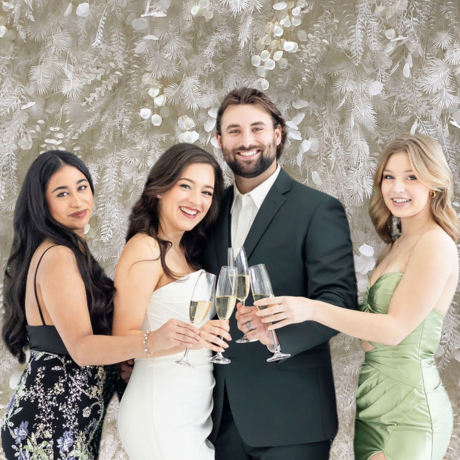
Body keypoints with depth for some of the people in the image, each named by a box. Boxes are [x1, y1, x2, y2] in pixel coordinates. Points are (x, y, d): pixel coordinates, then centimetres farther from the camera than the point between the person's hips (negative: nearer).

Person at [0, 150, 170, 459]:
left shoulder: (71, 251, 11)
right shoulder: (58, 257, -19)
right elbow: (81, 347, -31)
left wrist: (121, 362, 3)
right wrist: (152, 341, -46)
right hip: (51, 425, -10)